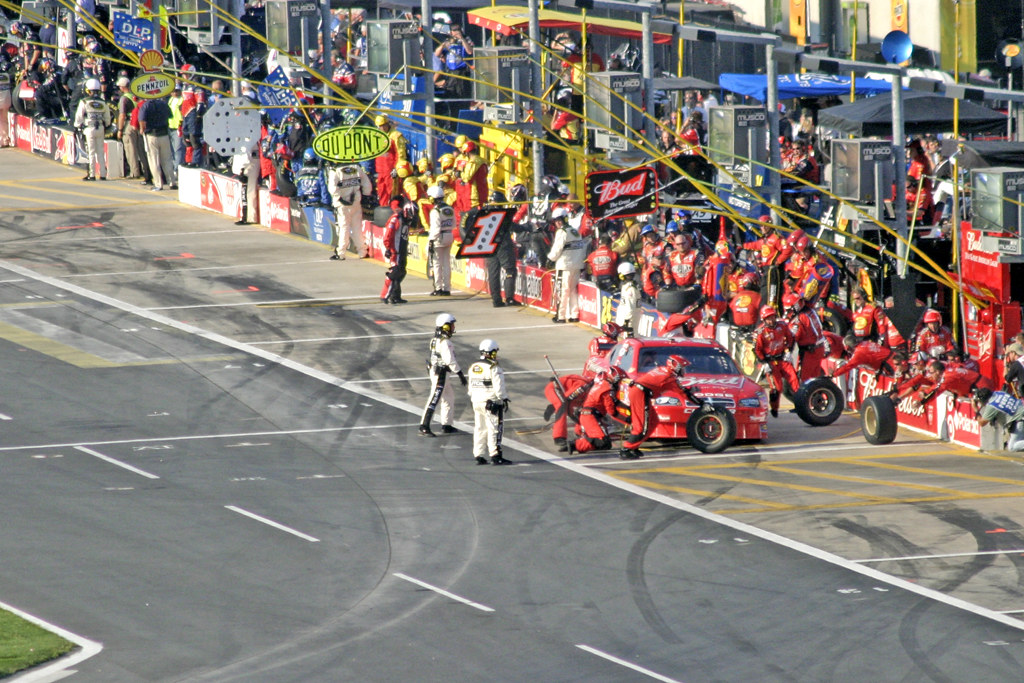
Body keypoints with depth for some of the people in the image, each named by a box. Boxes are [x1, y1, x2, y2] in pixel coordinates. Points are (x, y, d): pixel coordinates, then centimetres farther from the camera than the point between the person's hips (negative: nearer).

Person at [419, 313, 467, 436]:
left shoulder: (436, 340, 11)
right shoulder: (445, 342, -19)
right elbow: (450, 360, -23)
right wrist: (461, 375, -19)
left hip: (434, 370, 10)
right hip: (441, 374, -10)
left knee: (449, 398, 20)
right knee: (434, 400, -10)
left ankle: (446, 426, 25)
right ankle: (424, 428, -12)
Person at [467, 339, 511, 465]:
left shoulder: (473, 368, 10)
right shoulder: (493, 368, -14)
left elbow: (471, 388, 16)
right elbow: (499, 387, -16)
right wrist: (504, 399, -6)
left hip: (477, 402, 7)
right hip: (492, 402, -7)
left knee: (479, 429, 11)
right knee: (494, 429, -4)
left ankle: (479, 456, 12)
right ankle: (495, 456, -5)